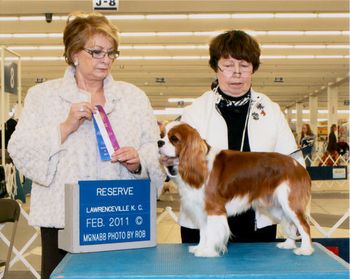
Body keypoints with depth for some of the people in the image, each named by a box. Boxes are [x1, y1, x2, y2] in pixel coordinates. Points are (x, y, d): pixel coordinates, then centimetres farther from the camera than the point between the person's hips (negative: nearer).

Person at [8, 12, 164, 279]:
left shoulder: (134, 96, 11)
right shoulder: (42, 95, 7)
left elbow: (153, 149, 6)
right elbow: (20, 151, -3)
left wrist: (137, 161, -15)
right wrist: (65, 127, -13)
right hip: (62, 217, -1)